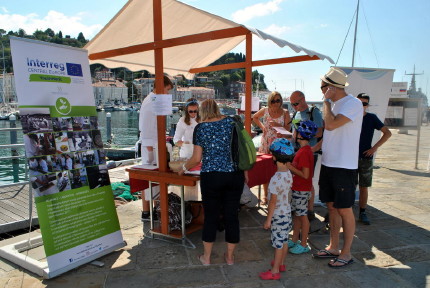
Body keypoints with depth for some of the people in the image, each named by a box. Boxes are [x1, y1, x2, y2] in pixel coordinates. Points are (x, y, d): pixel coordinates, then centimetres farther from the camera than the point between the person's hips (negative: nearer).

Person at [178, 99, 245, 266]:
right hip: (235, 175, 3)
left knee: (211, 216, 11)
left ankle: (206, 257, 25)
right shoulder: (231, 122, 5)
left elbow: (196, 159, -4)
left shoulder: (201, 128, -2)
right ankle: (230, 256, 27)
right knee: (232, 215, 12)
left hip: (211, 177, -2)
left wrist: (184, 168, 13)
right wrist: (245, 172, 14)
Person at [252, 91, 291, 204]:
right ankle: (265, 195, 20)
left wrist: (278, 125, -21)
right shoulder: (265, 111, 3)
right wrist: (262, 126, 7)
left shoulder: (285, 113, -2)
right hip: (265, 144, 2)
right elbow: (255, 117, 21)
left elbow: (288, 129, -4)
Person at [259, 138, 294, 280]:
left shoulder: (276, 179, -26)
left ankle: (275, 271, 16)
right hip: (287, 211, 8)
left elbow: (273, 201, -21)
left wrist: (268, 219, -13)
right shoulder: (289, 174, -1)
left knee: (278, 242, 3)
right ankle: (281, 263, 37)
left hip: (278, 215, -8)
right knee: (284, 240, 20)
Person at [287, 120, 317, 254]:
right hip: (298, 188, 10)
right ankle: (295, 240, 31)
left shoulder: (304, 152, -23)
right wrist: (291, 165, 6)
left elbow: (305, 174, -24)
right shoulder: (304, 149, 8)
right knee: (296, 214, 18)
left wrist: (291, 167, -18)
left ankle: (304, 244, 16)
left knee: (302, 215, 2)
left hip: (302, 190, -10)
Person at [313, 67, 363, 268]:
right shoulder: (333, 104, 12)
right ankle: (333, 247, 29)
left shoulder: (353, 104, -15)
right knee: (332, 207, 15)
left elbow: (331, 125, -26)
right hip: (328, 163, 8)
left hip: (344, 167, -8)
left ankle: (346, 253, 19)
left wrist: (326, 101, -15)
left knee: (344, 210, 3)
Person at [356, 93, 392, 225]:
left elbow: (387, 133, 2)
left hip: (365, 158, 0)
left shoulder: (372, 118, 0)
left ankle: (362, 213, 19)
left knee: (364, 187, 7)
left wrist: (375, 147, -5)